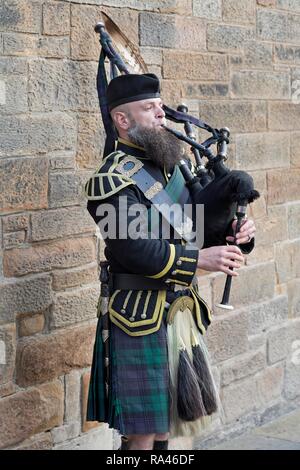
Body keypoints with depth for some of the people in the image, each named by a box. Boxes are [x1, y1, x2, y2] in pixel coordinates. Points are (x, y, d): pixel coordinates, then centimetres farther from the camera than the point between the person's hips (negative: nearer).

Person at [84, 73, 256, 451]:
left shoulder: (171, 165, 11)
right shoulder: (112, 180, -13)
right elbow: (135, 251, -23)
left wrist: (238, 236, -4)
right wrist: (199, 259, -24)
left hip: (181, 309, 8)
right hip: (141, 317, -8)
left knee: (165, 422, 17)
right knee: (141, 433, 0)